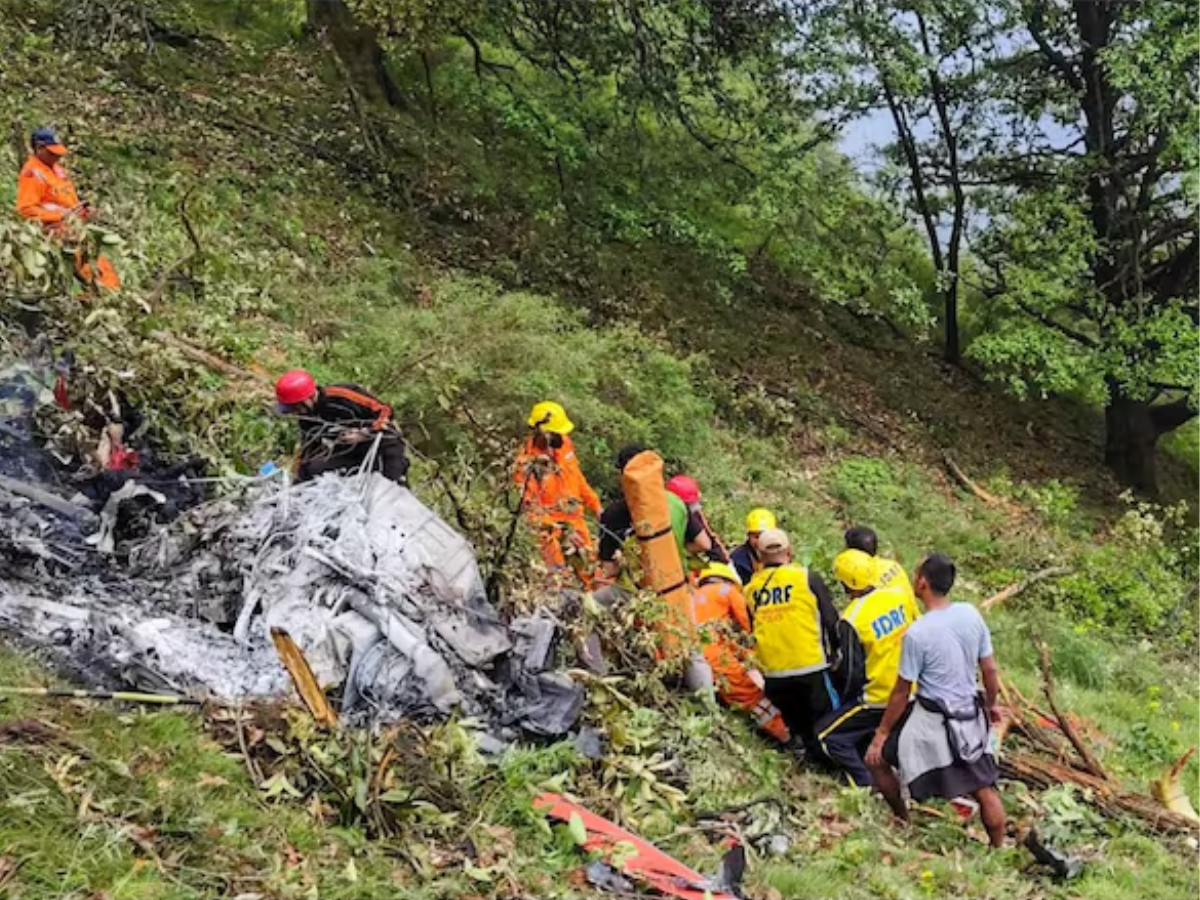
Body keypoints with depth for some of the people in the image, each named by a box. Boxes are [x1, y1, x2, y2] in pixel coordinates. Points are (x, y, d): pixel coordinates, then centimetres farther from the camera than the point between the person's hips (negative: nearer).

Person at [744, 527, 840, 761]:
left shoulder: (750, 589, 3)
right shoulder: (807, 579, -7)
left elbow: (749, 632, 12)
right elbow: (831, 621, -2)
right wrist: (832, 653, 16)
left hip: (773, 674, 3)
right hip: (811, 668, -3)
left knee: (798, 725, 20)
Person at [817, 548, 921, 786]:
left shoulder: (851, 620, -22)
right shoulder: (900, 594, -7)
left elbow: (852, 673, -16)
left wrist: (843, 696, 3)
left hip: (880, 699, -7)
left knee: (827, 734, 4)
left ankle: (868, 784, -1)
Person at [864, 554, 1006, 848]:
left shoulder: (916, 633, -22)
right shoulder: (971, 614, -7)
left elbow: (901, 692, -13)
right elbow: (990, 670, 3)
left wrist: (882, 732, -1)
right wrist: (990, 704, 22)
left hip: (931, 721, -6)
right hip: (971, 716, 6)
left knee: (876, 759, 16)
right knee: (984, 789, 18)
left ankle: (903, 822, 32)